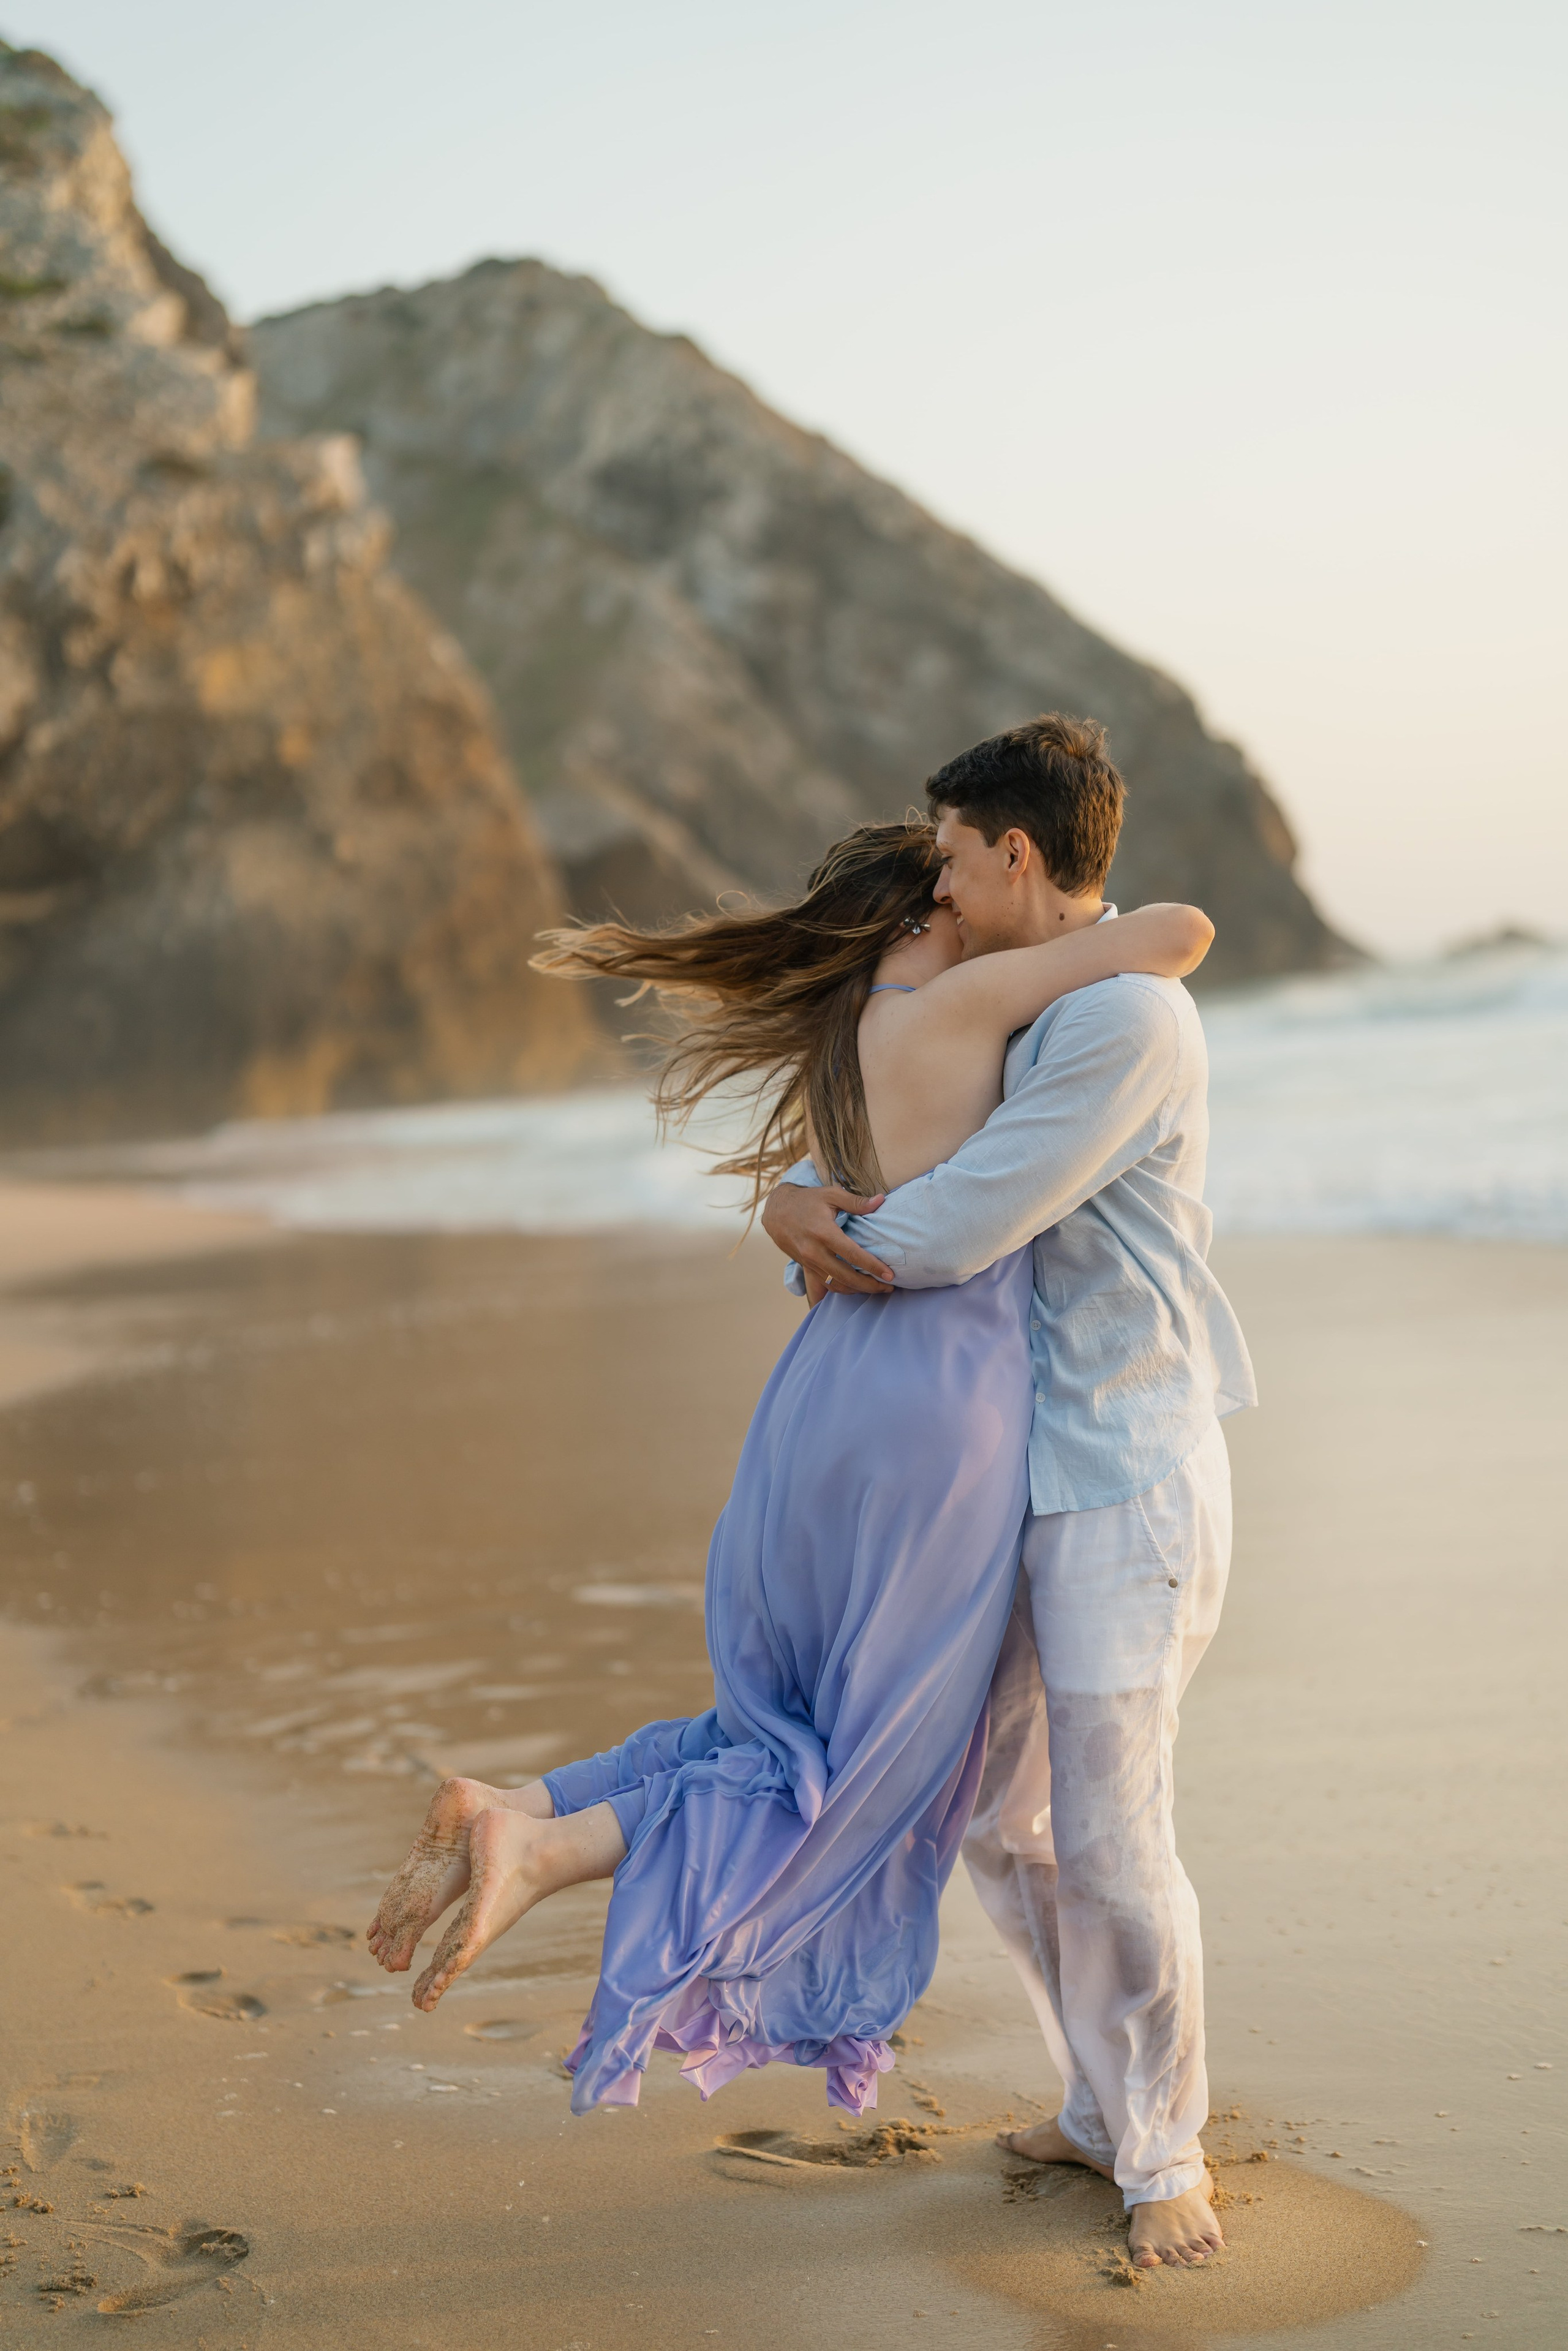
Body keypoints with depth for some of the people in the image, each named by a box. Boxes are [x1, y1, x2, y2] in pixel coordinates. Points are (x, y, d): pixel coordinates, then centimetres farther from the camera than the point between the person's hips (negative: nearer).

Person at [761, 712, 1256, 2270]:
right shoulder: (1006, 1018, 14)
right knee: (998, 1818, 14)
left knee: (1110, 1835, -6)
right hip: (1019, 1474, 10)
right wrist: (794, 1205, -5)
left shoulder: (1130, 1016, -18)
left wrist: (842, 1245, -1)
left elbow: (956, 1233, -21)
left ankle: (1166, 2154, 14)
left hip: (1128, 1473, -10)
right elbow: (859, 1162, 19)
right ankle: (1105, 2109, 29)